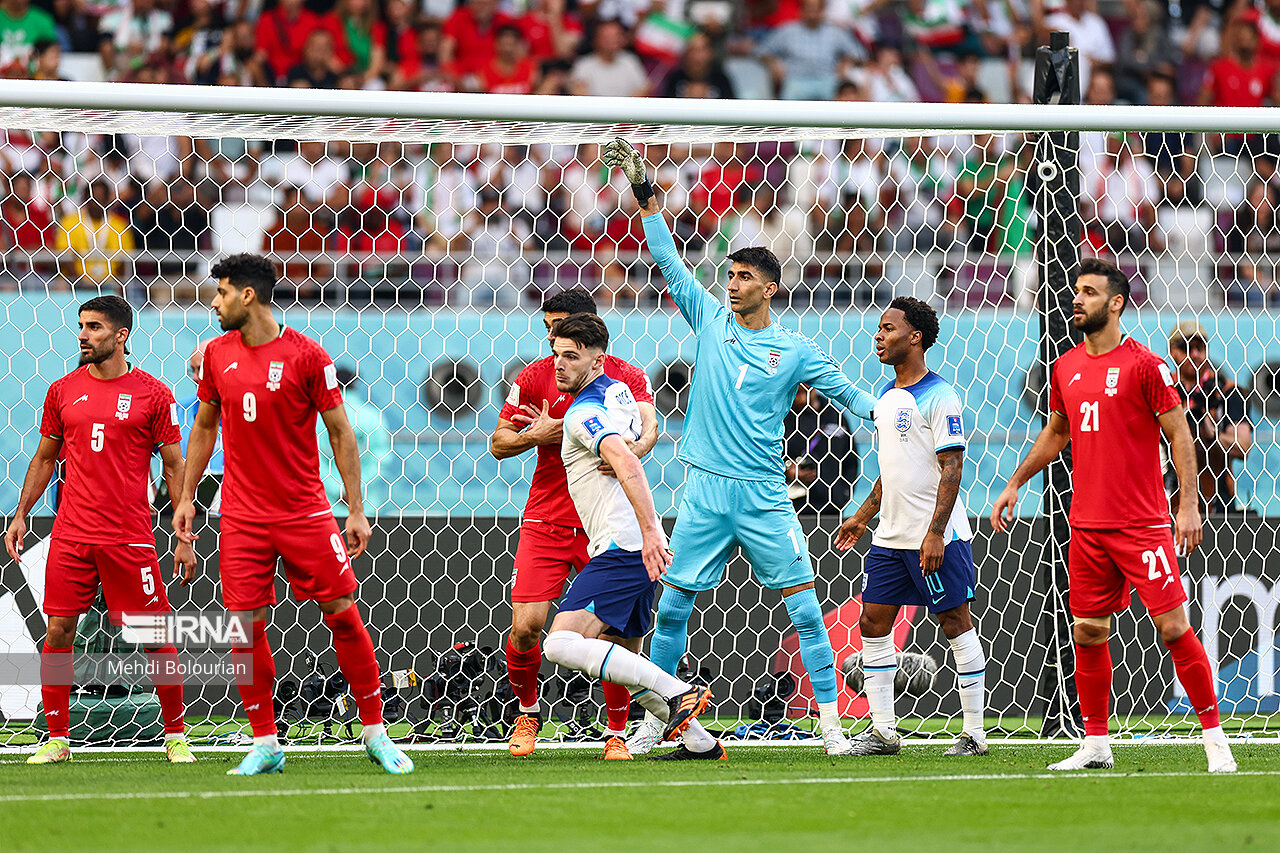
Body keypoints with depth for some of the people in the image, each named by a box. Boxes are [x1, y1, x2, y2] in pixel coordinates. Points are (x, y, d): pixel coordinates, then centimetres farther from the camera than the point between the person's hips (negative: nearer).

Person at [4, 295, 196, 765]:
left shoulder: (152, 393, 0)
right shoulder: (63, 391, 8)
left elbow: (174, 466, 3)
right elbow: (45, 458, 18)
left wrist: (185, 537, 0)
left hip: (130, 536, -3)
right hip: (70, 534, 3)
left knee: (156, 636, -1)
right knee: (58, 632, -1)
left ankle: (175, 737, 11)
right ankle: (57, 739, 8)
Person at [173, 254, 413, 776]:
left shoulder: (306, 356, -8)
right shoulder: (218, 355, 5)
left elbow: (340, 432, -2)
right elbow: (204, 426, 18)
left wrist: (356, 511, -4)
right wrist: (186, 496, 13)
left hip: (305, 512, -3)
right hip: (242, 514, 3)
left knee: (342, 614, -3)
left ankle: (375, 733, 9)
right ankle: (265, 745, 7)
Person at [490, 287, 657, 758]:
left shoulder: (628, 377, 2)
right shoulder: (534, 377, 4)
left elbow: (648, 427, -13)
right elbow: (498, 443, 8)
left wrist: (629, 451, -35)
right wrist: (536, 434, -13)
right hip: (545, 521, 1)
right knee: (526, 626, -10)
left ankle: (617, 732, 8)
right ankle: (527, 711, 17)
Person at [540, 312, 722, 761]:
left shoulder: (583, 413, -12)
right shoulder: (619, 390, 16)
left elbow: (628, 463, -28)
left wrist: (649, 531, -38)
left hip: (621, 549, -10)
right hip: (639, 551, 10)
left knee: (562, 643, -20)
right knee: (624, 659, 19)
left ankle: (677, 693, -23)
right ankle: (699, 742, 18)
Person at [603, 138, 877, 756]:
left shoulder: (795, 350, 3)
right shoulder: (710, 319, 7)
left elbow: (846, 391, 8)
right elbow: (670, 263, 8)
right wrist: (645, 195, 3)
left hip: (765, 497, -2)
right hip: (705, 495, 2)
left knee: (804, 608, -5)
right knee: (672, 607, 2)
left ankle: (831, 722, -1)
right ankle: (654, 720, 12)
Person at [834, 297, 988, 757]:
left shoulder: (939, 397, -12)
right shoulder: (887, 396, 14)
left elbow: (952, 468, -16)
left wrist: (935, 533, -21)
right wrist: (863, 516, 22)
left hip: (937, 539, -9)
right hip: (890, 537, 9)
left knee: (956, 623, -2)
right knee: (873, 623, 4)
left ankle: (974, 732, 4)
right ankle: (882, 731, 9)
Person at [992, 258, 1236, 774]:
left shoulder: (1144, 365, -7)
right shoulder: (1066, 368, 10)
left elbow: (1179, 433, -6)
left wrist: (1189, 504, -14)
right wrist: (1014, 484, 24)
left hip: (1143, 526, -6)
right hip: (1087, 526, 6)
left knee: (1173, 626, -9)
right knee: (1088, 633, 7)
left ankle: (1214, 737, -1)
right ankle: (1095, 745, 16)